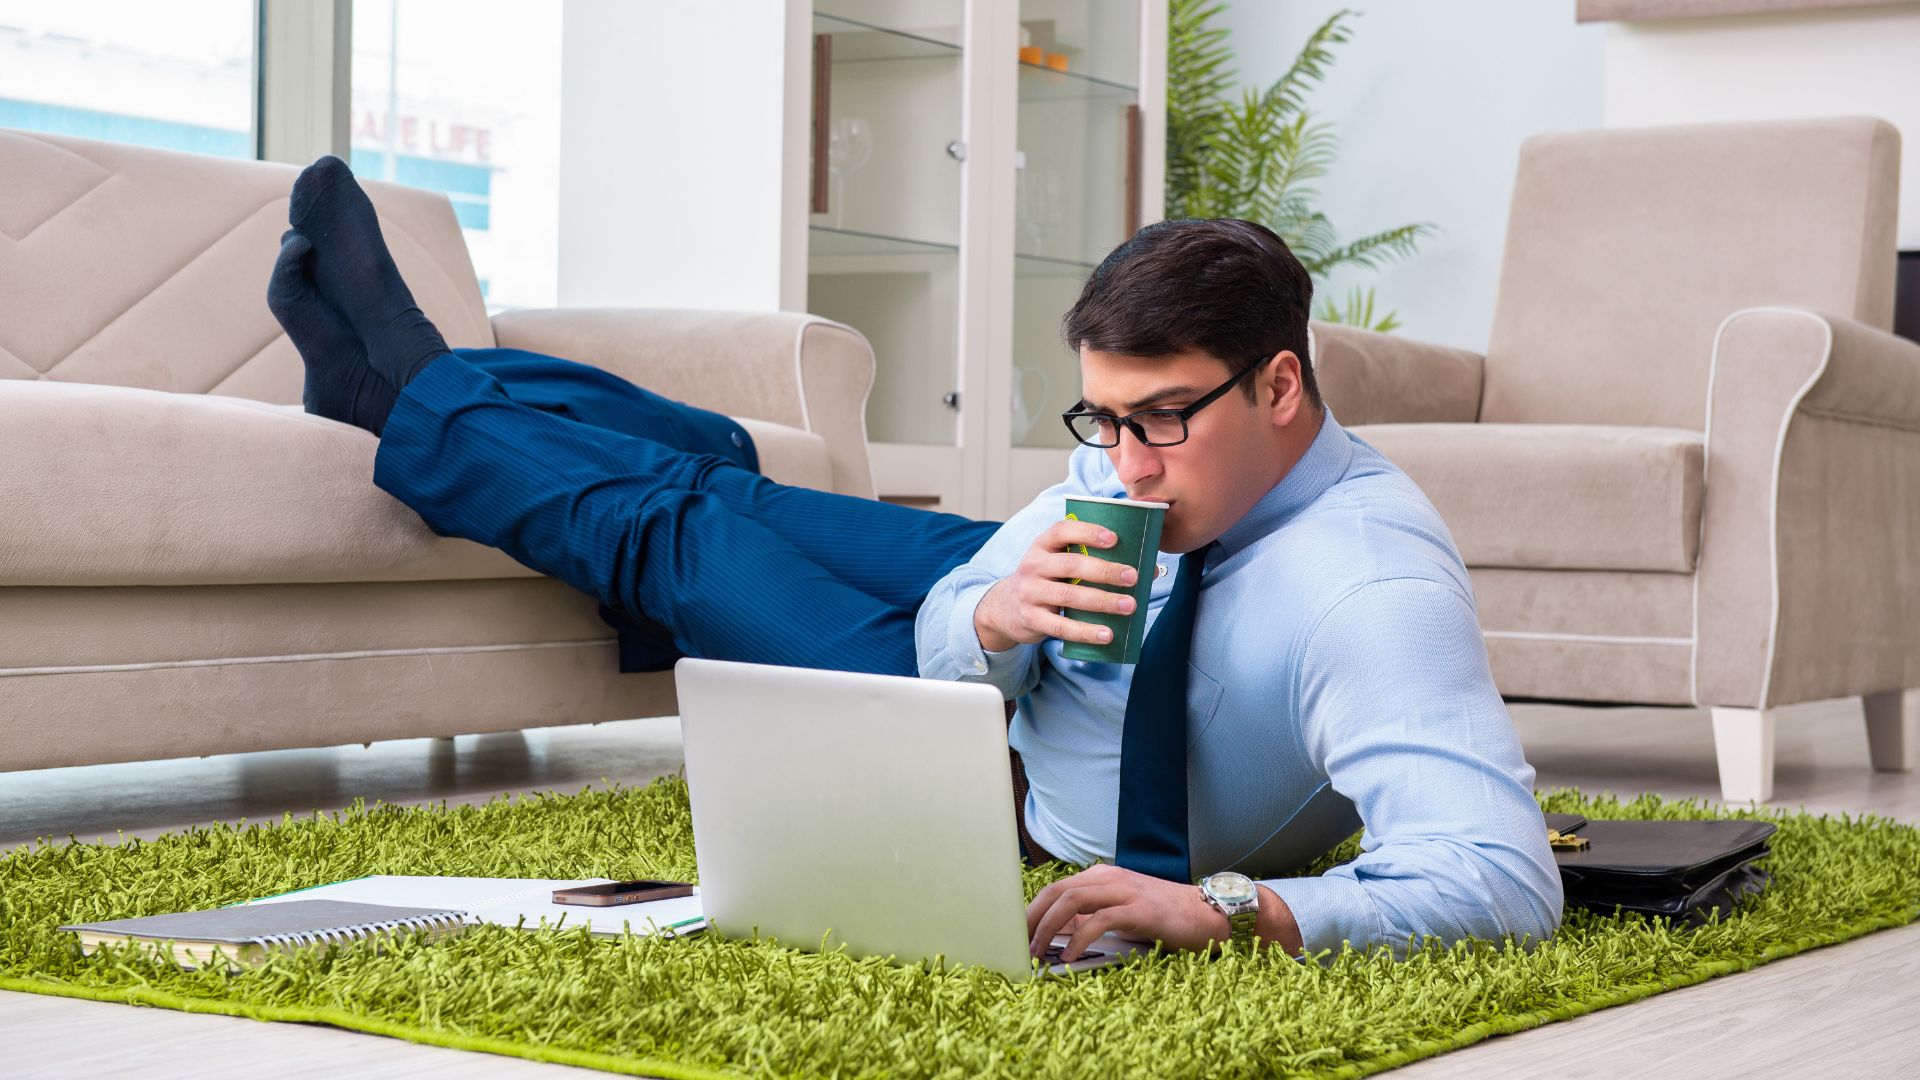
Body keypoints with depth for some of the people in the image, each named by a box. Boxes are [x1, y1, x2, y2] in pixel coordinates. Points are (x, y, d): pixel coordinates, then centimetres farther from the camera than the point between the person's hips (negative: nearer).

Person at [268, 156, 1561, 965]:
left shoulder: (1374, 593, -40)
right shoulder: (1149, 455, -17)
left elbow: (1506, 884, -50)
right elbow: (944, 631, -10)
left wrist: (1220, 911, -57)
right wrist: (997, 619, -34)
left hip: (1017, 805, -6)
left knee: (677, 529, -1)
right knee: (715, 469, 14)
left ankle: (413, 395, 24)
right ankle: (410, 373, 36)